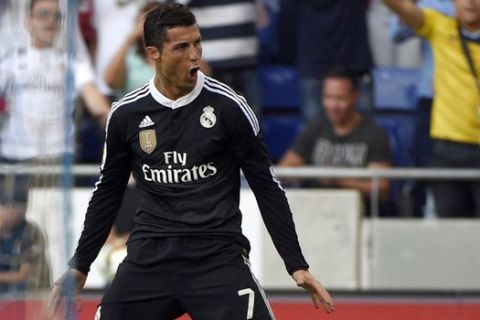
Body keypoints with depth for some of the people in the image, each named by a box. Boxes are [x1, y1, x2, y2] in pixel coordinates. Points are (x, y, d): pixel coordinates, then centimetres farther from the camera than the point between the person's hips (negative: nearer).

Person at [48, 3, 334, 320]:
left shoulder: (228, 107, -5)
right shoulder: (126, 114, 3)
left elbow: (267, 187, 2)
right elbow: (108, 192, 16)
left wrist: (297, 266, -2)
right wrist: (79, 267, 18)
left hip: (218, 256, -3)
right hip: (151, 255, 3)